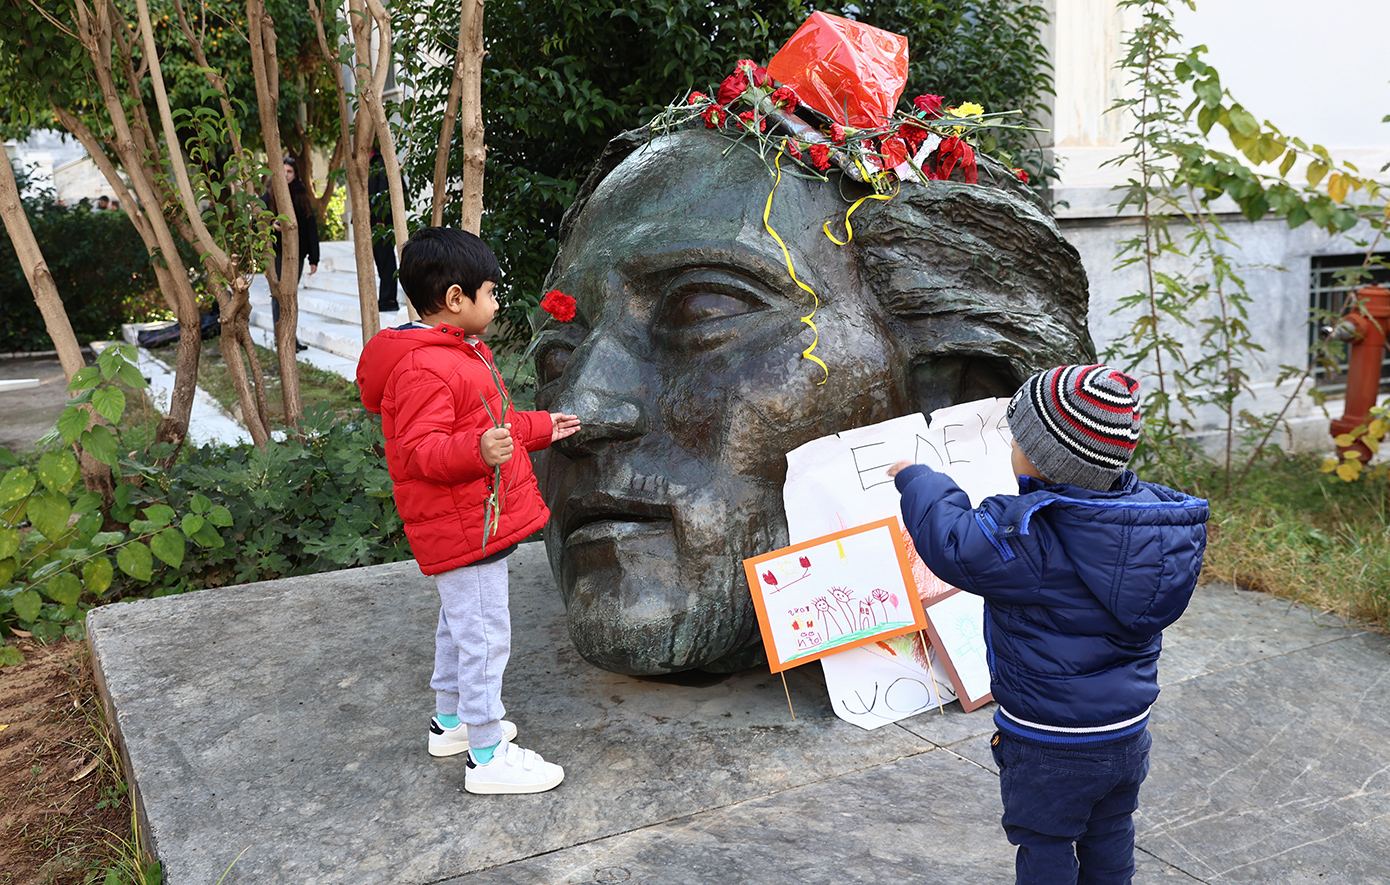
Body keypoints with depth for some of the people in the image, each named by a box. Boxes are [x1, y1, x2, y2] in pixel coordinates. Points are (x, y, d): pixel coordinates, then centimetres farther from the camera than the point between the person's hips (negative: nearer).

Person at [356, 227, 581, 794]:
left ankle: (451, 720, 41)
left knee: (461, 623, 23)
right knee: (484, 633, -4)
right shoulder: (424, 369, -23)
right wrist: (478, 450, -43)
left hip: (474, 522, 11)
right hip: (464, 530, -11)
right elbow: (419, 452, -28)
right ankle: (488, 756, 7)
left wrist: (539, 428, 34)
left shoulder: (461, 352, 14)